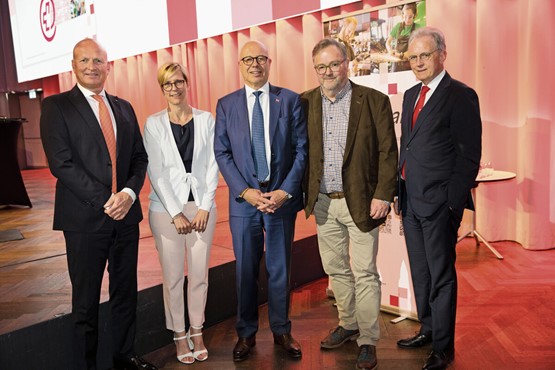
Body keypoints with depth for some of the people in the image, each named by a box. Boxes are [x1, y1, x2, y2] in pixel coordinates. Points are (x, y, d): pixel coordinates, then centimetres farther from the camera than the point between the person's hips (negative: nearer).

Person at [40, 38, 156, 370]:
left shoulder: (124, 108, 13)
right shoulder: (56, 106, -2)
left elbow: (140, 158, 10)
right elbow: (61, 163, -11)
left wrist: (129, 193, -8)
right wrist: (105, 201, -16)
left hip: (126, 214, 5)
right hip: (85, 219, -4)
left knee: (126, 292, 15)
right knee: (86, 300, 7)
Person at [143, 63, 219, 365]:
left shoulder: (206, 120, 4)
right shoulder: (154, 123, 0)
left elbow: (212, 165, 2)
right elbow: (155, 171, -5)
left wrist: (204, 208, -6)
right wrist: (176, 213, -10)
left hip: (201, 205, 1)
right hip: (167, 207, -1)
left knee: (199, 274, 7)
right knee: (173, 276, 5)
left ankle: (197, 332, 25)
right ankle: (179, 335, 23)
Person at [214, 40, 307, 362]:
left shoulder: (291, 100, 2)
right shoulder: (226, 105, 5)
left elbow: (301, 149, -1)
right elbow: (222, 153, 1)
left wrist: (286, 191, -11)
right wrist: (244, 191, -10)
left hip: (282, 197, 0)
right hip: (244, 199, 1)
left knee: (280, 269, 11)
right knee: (246, 271, 11)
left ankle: (282, 331, 29)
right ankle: (247, 333, 28)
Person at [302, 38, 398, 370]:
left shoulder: (374, 101, -4)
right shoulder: (306, 103, 5)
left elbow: (388, 152, -6)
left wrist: (383, 195, -12)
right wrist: (305, 194, 2)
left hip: (360, 202, -4)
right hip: (323, 203, 4)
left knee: (365, 274, 3)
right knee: (336, 270, 16)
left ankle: (368, 340, 18)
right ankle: (348, 324, 35)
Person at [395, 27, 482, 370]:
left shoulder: (460, 95, -9)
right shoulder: (411, 94, 14)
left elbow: (469, 155, -12)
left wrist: (453, 202, -16)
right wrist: (400, 188, 11)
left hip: (438, 202, -7)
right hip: (411, 200, 7)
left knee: (441, 275, 4)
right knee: (420, 272, 18)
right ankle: (428, 329, 35)